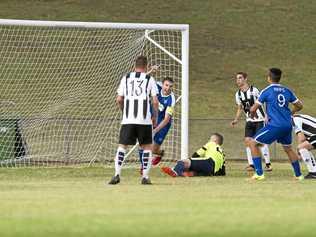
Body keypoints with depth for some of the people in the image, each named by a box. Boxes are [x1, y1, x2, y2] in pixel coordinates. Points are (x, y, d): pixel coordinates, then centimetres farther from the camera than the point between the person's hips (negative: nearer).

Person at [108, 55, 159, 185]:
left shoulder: (126, 78, 9)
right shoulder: (149, 79, 4)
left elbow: (119, 100, 6)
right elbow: (155, 101, -2)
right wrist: (155, 117, 12)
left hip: (127, 119, 1)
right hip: (145, 119, -1)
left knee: (122, 146, 6)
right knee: (147, 147, 10)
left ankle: (117, 174, -6)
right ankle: (145, 176, 3)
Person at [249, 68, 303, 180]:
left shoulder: (266, 91, -4)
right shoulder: (287, 91, 10)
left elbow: (253, 109, -3)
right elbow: (299, 106, 18)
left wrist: (253, 114, 21)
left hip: (274, 125, -6)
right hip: (287, 125, 6)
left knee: (253, 143, 4)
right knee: (288, 149, 27)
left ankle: (259, 173, -5)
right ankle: (298, 175, 30)